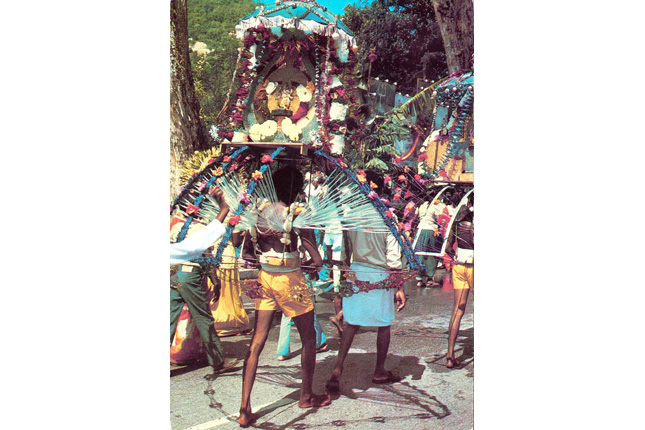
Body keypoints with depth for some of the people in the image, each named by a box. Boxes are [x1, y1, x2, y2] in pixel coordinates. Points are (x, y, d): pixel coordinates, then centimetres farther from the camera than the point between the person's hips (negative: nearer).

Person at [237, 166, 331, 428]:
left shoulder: (260, 211, 1)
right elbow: (317, 260, -14)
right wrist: (315, 261, 6)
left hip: (265, 278, 5)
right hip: (290, 279, -4)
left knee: (257, 342, 6)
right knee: (308, 338, 16)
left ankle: (245, 409, 3)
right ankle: (306, 396, 30)